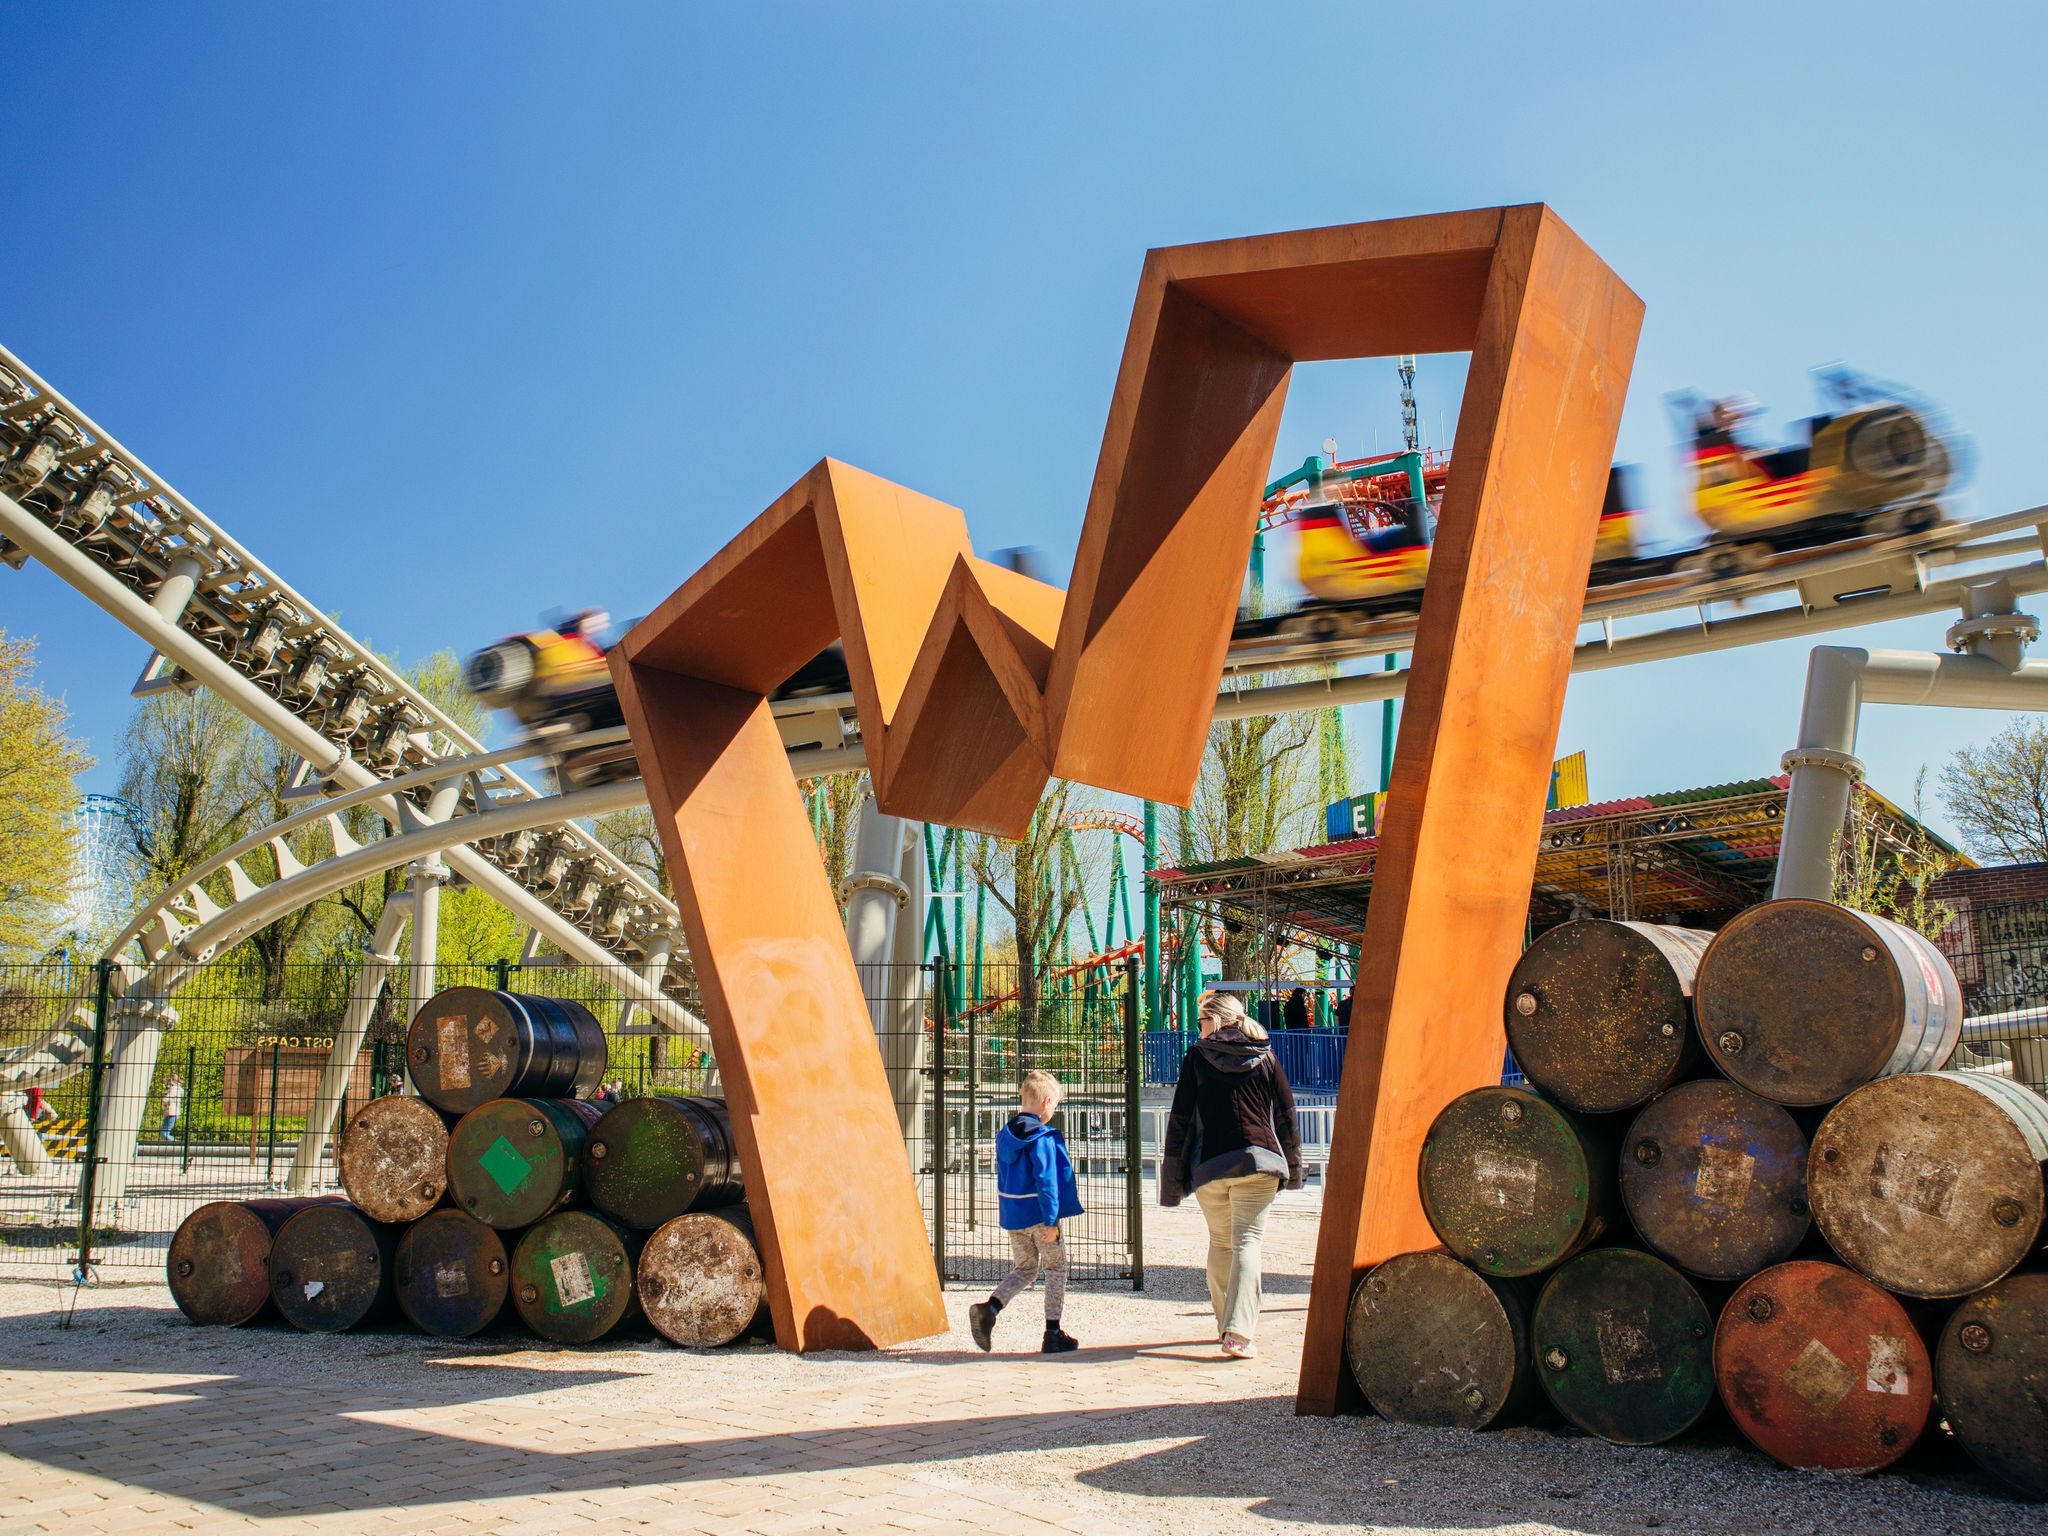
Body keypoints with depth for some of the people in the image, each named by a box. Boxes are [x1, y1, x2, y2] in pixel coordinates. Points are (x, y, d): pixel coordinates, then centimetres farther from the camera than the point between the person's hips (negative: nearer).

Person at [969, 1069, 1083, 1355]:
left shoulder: (1005, 1135, 8)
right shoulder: (1043, 1138, -16)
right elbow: (1046, 1180, -22)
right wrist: (1050, 1221, -20)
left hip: (1012, 1216, 7)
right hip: (1038, 1216, -7)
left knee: (1025, 1269, 18)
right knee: (1055, 1270, 8)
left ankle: (989, 1308, -2)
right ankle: (1053, 1334, 9)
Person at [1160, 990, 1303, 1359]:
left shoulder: (1196, 1059, 4)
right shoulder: (1265, 1058, 8)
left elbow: (1180, 1121, 2)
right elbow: (1287, 1116, 10)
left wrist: (1173, 1179, 7)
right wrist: (1292, 1168, 20)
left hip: (1209, 1166, 0)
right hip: (1258, 1162, 0)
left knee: (1220, 1243, 16)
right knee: (1248, 1241, -3)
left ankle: (1225, 1324, 25)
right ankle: (1238, 1332, -16)